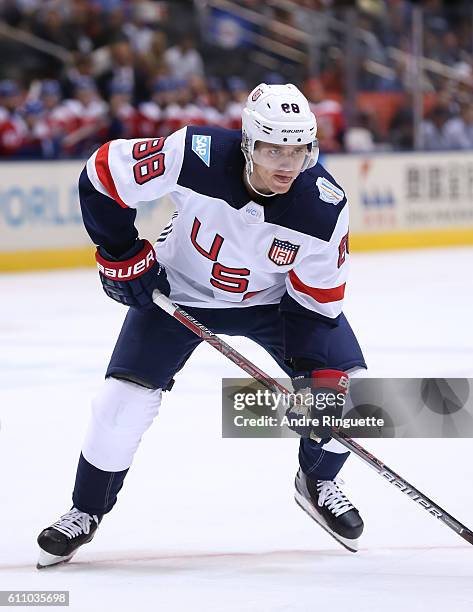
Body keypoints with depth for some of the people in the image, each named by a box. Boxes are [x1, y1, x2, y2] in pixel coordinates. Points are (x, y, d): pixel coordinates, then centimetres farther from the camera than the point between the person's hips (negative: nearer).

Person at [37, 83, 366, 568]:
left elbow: (316, 301, -15)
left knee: (345, 383, -12)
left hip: (273, 298, 2)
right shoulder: (195, 156, -34)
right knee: (126, 396, -12)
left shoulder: (325, 206, -28)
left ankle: (317, 482, 18)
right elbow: (103, 176, -20)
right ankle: (86, 513, 12)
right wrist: (123, 256, -16)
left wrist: (313, 374, -23)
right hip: (178, 289, -1)